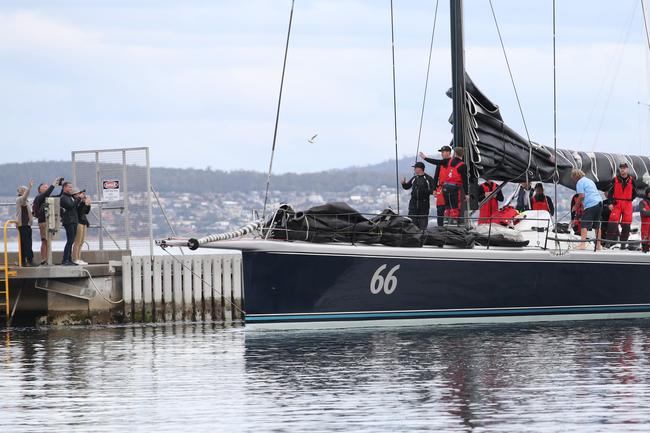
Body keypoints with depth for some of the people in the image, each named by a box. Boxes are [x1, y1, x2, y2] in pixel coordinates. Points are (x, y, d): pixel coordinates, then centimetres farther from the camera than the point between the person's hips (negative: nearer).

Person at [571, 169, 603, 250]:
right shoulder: (589, 180, 26)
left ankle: (582, 243, -21)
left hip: (591, 205, -9)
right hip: (599, 202, 9)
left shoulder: (580, 182, -1)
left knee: (584, 225, -10)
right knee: (597, 225, 14)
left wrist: (576, 206, 1)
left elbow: (582, 196, -11)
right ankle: (598, 245, 15)